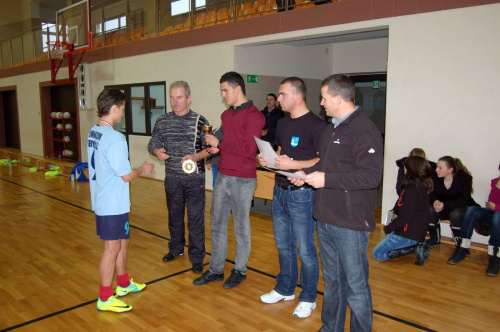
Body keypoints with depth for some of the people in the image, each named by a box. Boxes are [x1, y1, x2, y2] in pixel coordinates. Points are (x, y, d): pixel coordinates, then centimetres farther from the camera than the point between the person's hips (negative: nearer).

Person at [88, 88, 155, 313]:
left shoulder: (93, 133, 6)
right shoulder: (114, 137, -22)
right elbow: (126, 175, -20)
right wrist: (143, 169, -1)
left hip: (102, 200, 9)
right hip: (113, 203, -9)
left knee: (122, 242, 21)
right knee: (112, 247, 2)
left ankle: (123, 284, 36)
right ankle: (105, 298, 14)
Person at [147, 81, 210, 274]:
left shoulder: (199, 121, -5)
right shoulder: (162, 121, 4)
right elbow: (152, 143, 6)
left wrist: (196, 157, -24)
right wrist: (157, 151, -17)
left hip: (194, 178, -3)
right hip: (172, 178, 3)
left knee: (195, 218, 1)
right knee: (174, 215, 18)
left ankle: (197, 258, 13)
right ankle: (176, 248, 38)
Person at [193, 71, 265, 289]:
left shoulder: (253, 115, -12)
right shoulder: (226, 115, 14)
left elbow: (248, 149, -19)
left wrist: (220, 144, -14)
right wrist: (217, 148, 3)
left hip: (242, 180, -7)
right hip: (222, 177, 8)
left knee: (241, 227, 7)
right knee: (217, 225, 12)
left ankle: (240, 270, 24)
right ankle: (216, 270, 26)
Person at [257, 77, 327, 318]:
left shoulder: (315, 124, -14)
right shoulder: (283, 123, 12)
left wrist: (293, 164, -26)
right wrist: (268, 159, 2)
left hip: (301, 193, -8)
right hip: (280, 190, 8)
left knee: (305, 249, 5)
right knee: (283, 245, 19)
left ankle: (308, 298, 22)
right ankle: (285, 289, 36)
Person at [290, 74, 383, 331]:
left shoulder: (364, 130, -16)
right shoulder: (331, 128, 14)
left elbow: (371, 175, -24)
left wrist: (326, 179, -22)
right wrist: (308, 173, 6)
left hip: (350, 224, -9)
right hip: (326, 220, 9)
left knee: (356, 286, 6)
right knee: (332, 281, 21)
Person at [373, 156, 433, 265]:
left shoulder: (412, 190, -23)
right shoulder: (422, 186, 5)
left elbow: (404, 217, -21)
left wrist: (388, 228, -9)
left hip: (409, 234, -9)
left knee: (377, 253, 0)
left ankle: (414, 249, -7)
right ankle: (416, 246, 6)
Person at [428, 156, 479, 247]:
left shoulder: (465, 178, -19)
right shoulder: (437, 178, -8)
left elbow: (463, 200, -25)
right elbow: (433, 194, -4)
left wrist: (445, 205, -40)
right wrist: (435, 201, -31)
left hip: (462, 207, -4)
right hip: (444, 209, 4)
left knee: (455, 214, -37)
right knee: (430, 210, -25)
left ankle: (460, 244, -16)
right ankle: (435, 239, -4)